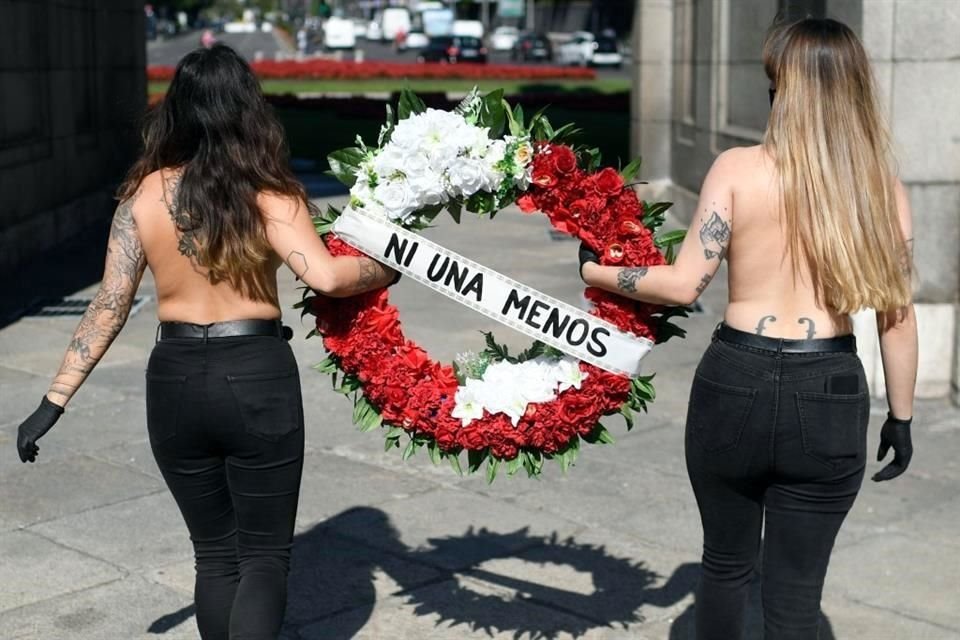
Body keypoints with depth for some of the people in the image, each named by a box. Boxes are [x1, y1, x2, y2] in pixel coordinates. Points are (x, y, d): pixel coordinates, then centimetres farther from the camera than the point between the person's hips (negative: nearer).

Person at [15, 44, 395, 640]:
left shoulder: (144, 194, 0)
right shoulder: (266, 193, -9)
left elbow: (109, 306, 0)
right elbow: (325, 276, -22)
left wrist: (55, 400, 6)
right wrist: (386, 269, -2)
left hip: (175, 382, 3)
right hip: (257, 378, -3)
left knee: (215, 553, 19)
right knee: (264, 556, 9)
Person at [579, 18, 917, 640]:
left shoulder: (738, 169, -7)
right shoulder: (883, 186, 0)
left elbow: (684, 284, -11)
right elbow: (897, 313, 2)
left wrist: (596, 272, 4)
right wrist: (901, 417, 13)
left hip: (735, 383, -1)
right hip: (831, 398, 1)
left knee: (727, 563, 22)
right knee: (796, 588, 10)